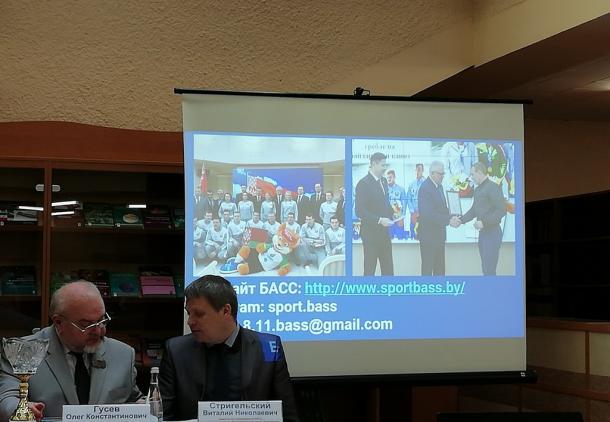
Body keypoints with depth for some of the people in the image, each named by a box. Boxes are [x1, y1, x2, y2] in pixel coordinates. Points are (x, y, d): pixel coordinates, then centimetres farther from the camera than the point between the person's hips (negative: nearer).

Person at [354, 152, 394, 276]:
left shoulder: (384, 181, 12)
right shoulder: (363, 183, -13)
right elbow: (360, 211, -18)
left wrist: (391, 216, 3)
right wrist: (379, 220, -22)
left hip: (384, 232, 7)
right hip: (370, 232, -7)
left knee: (388, 269, 7)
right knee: (370, 269, 1)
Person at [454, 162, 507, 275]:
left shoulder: (493, 187, -13)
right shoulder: (477, 189, 14)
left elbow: (501, 210, -19)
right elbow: (473, 210, 19)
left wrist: (484, 222, -21)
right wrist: (461, 220, 4)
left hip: (492, 233, -9)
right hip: (483, 232, 9)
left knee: (489, 269, -10)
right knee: (485, 268, 12)